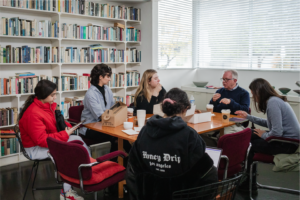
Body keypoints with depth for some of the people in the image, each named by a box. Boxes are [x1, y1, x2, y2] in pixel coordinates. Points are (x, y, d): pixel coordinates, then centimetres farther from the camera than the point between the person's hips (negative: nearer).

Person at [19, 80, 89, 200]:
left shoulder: (47, 105, -2)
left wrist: (67, 126, -4)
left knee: (78, 140, -8)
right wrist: (65, 134, -24)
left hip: (49, 140, 8)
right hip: (36, 148, -8)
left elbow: (55, 123, 16)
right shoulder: (33, 114, -27)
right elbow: (42, 140, -28)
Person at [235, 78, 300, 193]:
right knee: (251, 135, 11)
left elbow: (277, 132, -28)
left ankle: (250, 184, 25)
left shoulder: (272, 102, -22)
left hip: (288, 144, -9)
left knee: (253, 145, 4)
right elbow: (269, 123, 17)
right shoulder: (274, 99, 7)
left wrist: (264, 135, -8)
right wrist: (248, 116, 21)